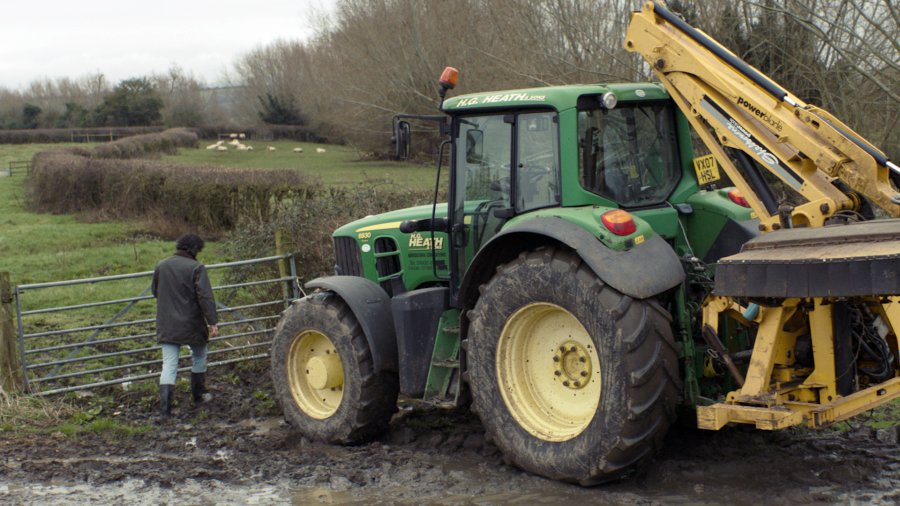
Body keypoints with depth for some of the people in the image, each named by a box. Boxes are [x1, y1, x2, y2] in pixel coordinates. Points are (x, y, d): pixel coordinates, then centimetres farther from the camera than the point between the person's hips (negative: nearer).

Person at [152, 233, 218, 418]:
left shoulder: (161, 266, 5)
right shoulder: (196, 268, -11)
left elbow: (155, 292, 19)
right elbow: (205, 297, -17)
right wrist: (213, 322, -16)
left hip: (167, 326, 4)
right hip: (191, 324, -3)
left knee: (169, 364, 1)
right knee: (199, 357, 20)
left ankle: (164, 407, -9)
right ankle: (198, 395, 30)